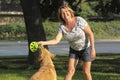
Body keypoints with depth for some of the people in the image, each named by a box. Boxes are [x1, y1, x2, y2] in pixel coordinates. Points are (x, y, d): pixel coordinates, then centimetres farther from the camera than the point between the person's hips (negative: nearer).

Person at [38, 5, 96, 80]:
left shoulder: (79, 20, -27)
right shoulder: (62, 27, -16)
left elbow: (90, 34, -23)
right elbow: (56, 40, -24)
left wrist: (93, 49, -26)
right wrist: (43, 43, -39)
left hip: (86, 48, -4)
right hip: (74, 49, 4)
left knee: (86, 72, -2)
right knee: (70, 71, -6)